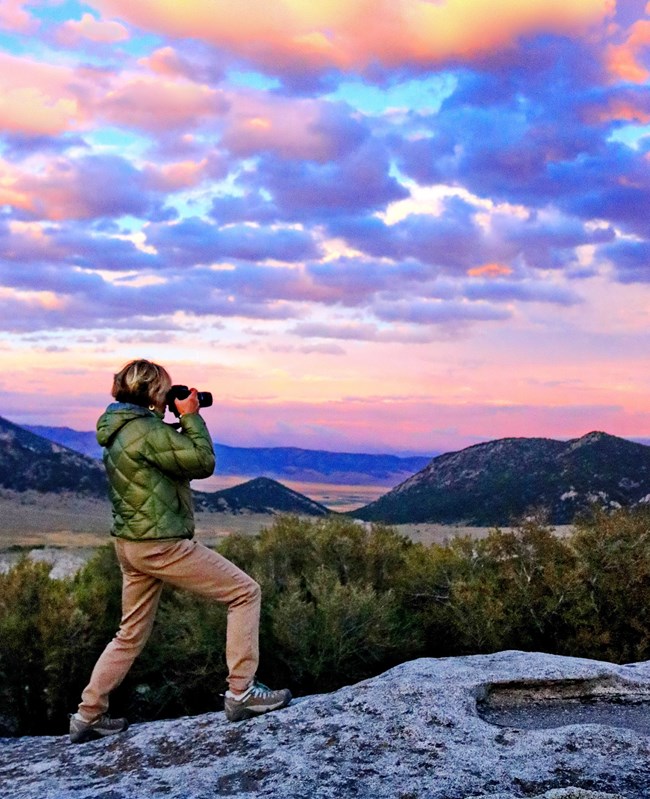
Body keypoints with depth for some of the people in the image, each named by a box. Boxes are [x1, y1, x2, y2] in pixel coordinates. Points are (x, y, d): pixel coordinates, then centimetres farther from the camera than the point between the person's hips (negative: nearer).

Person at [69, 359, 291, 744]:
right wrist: (191, 417, -5)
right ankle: (241, 691, 0)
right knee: (245, 591, -1)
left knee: (132, 634, 20)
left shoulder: (120, 429, 12)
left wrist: (181, 421, 10)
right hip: (162, 545, -10)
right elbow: (203, 462, -14)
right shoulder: (147, 430, -19)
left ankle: (88, 715, 26)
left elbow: (177, 458, 19)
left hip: (132, 545, 10)